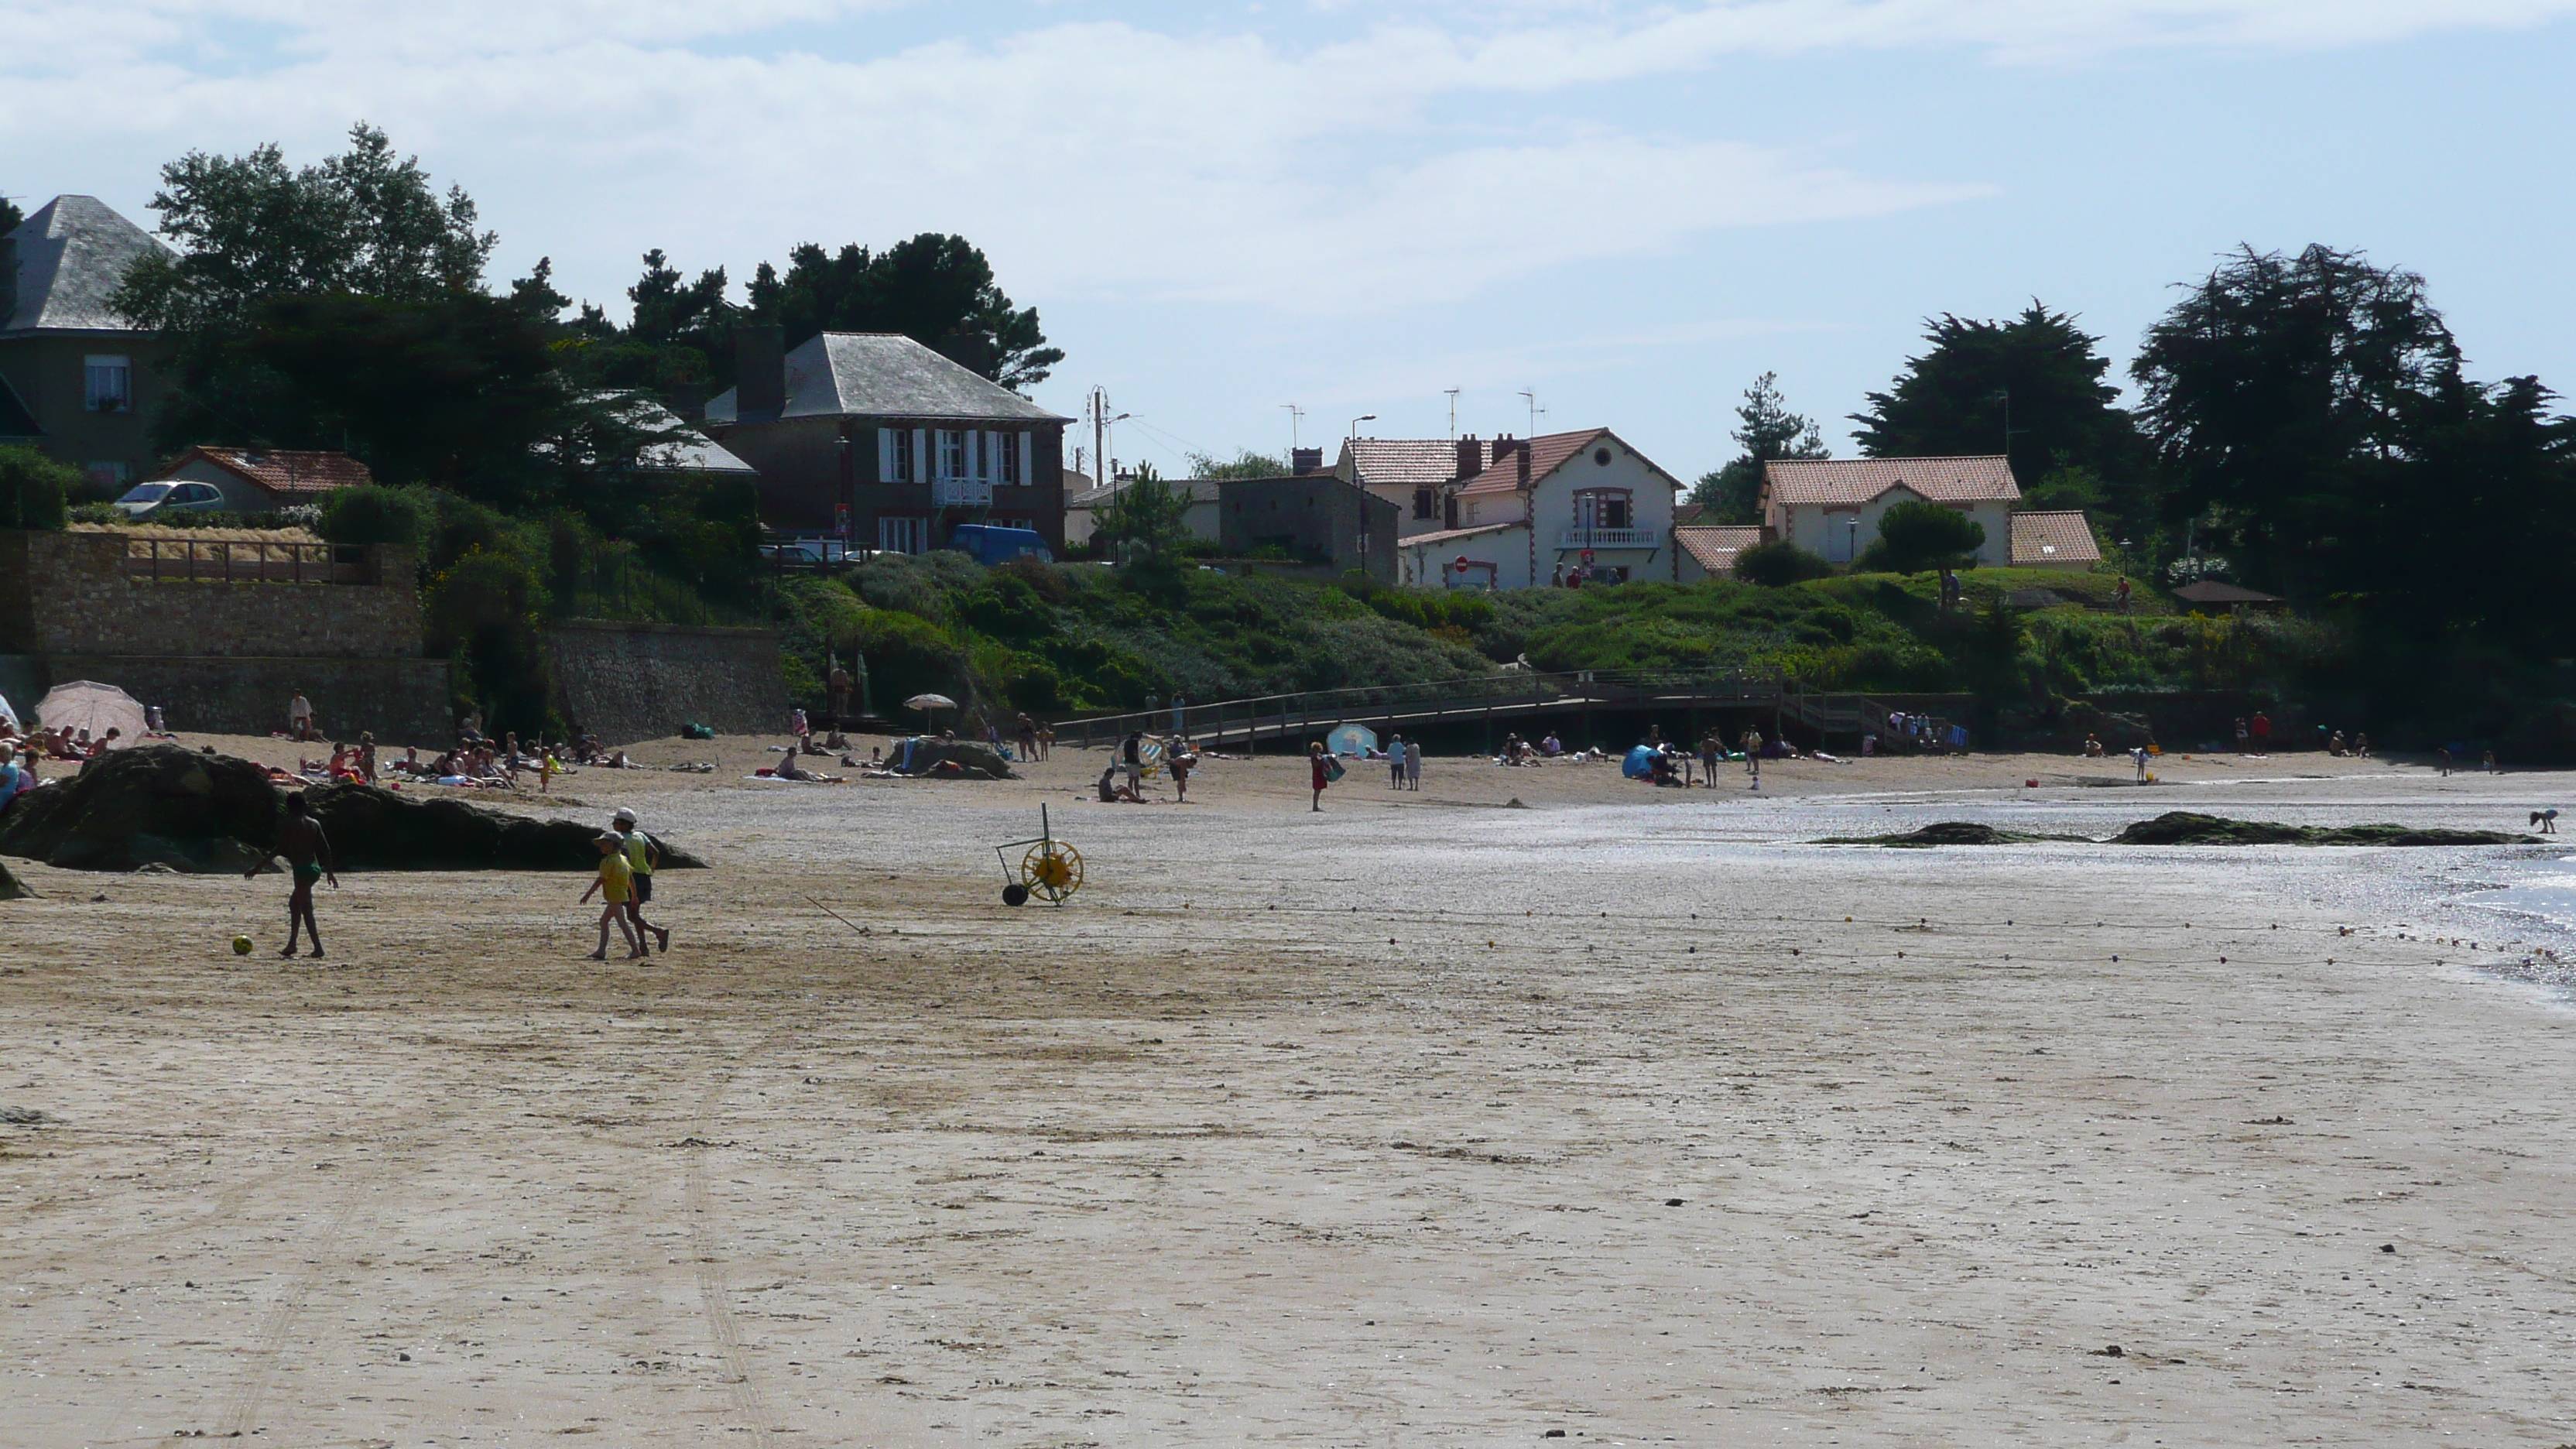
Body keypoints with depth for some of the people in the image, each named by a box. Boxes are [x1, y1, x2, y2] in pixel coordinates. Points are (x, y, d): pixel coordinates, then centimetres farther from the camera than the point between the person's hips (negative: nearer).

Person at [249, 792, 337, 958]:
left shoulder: (289, 826, -8)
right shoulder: (314, 824, 10)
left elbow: (280, 849, -14)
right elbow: (325, 849, 9)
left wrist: (258, 868, -11)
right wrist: (329, 872, 18)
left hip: (301, 870, -7)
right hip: (315, 868, 7)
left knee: (306, 910, -5)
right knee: (294, 902, 23)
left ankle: (318, 948, -12)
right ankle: (292, 944, 24)